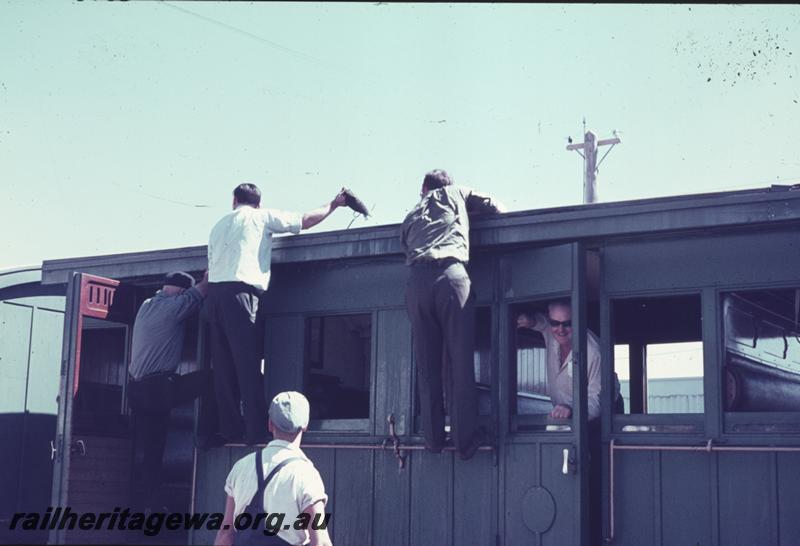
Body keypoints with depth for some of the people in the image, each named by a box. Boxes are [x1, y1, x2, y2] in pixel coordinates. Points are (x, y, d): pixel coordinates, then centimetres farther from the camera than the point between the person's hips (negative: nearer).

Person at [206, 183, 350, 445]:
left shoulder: (219, 225, 25)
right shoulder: (260, 217, 10)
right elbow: (305, 220, 10)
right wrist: (333, 204, 22)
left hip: (214, 292, 6)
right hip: (240, 293, -6)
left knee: (223, 367, 6)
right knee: (248, 363, -8)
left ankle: (230, 430, 5)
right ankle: (256, 431, -13)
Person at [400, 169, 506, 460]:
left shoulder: (410, 216, 33)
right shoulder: (456, 193, 26)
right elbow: (496, 207, 29)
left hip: (417, 280, 3)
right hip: (451, 274, -2)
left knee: (427, 365, 6)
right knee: (460, 361, -3)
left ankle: (433, 436, 5)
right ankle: (465, 437, -7)